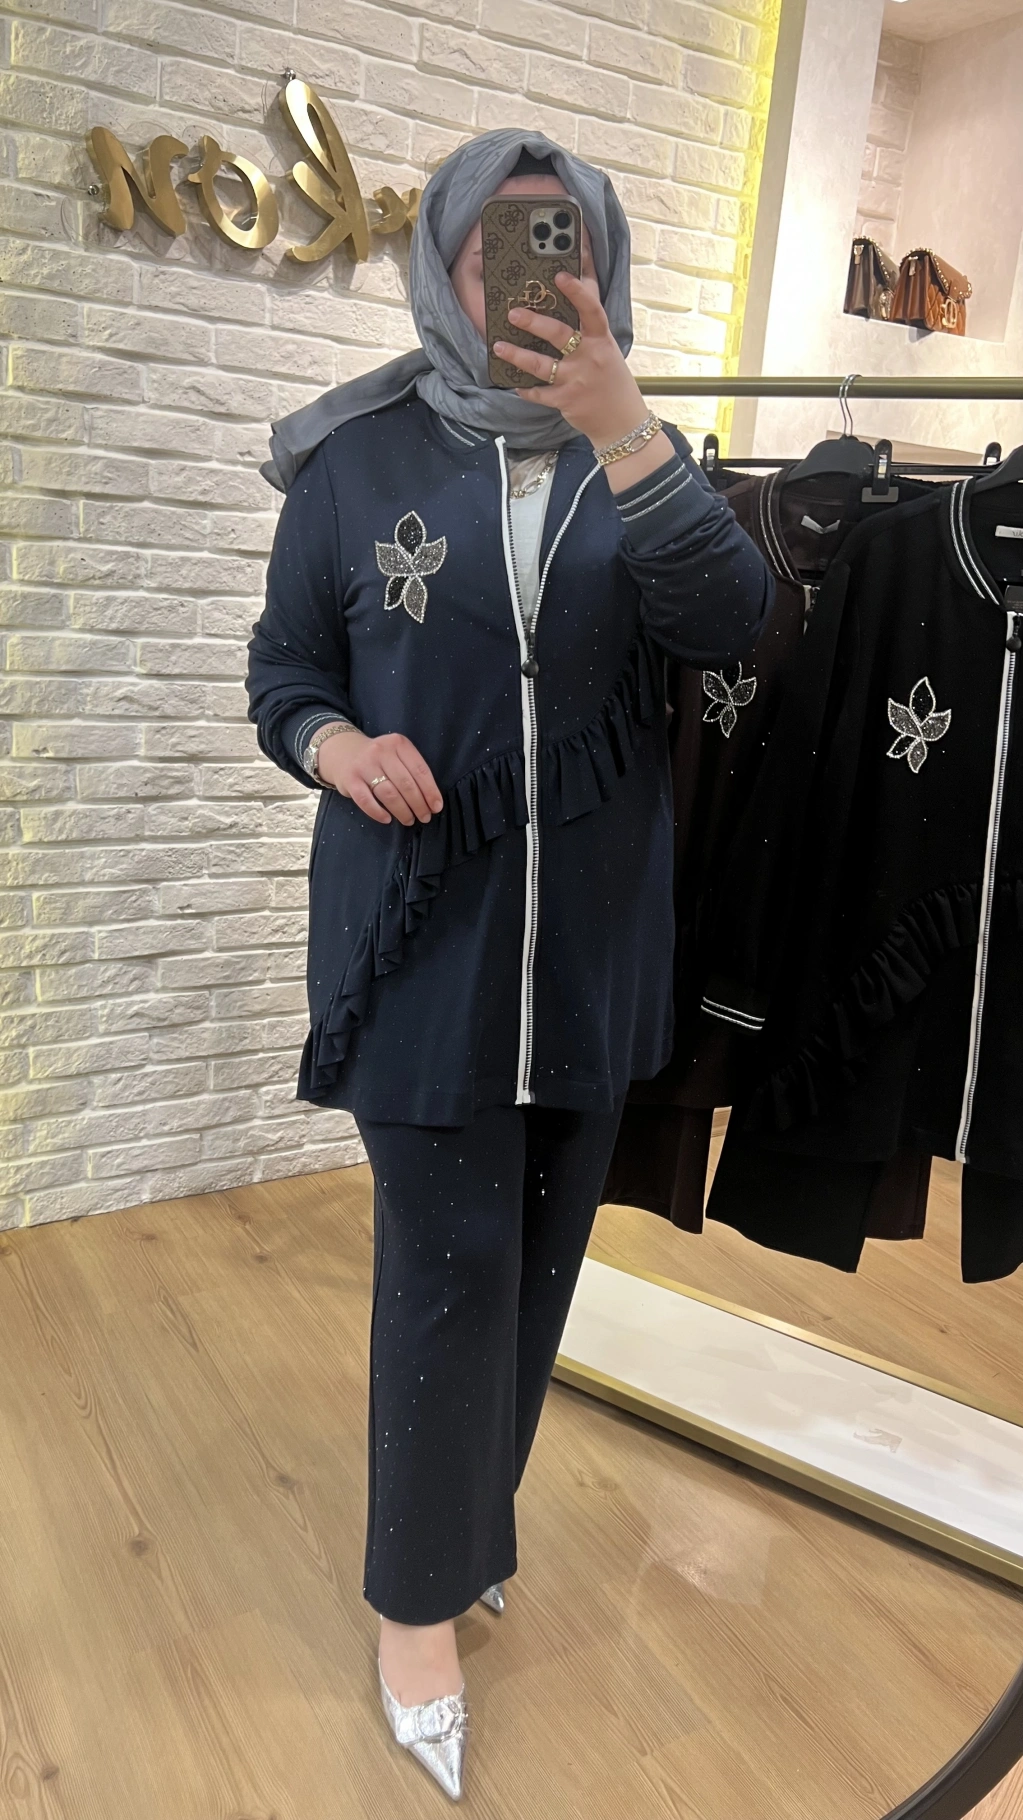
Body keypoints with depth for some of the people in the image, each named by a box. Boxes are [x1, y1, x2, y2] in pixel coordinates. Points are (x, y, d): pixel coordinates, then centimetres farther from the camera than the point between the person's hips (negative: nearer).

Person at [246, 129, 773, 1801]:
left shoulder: (639, 461, 5)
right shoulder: (359, 457, 0)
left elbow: (731, 624, -13)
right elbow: (284, 667, 6)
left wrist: (621, 425, -25)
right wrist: (335, 744, -17)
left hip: (592, 944, 3)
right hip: (423, 936, -3)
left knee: (542, 1250, 14)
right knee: (448, 1264, 0)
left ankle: (473, 1510, 39)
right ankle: (424, 1592, 24)